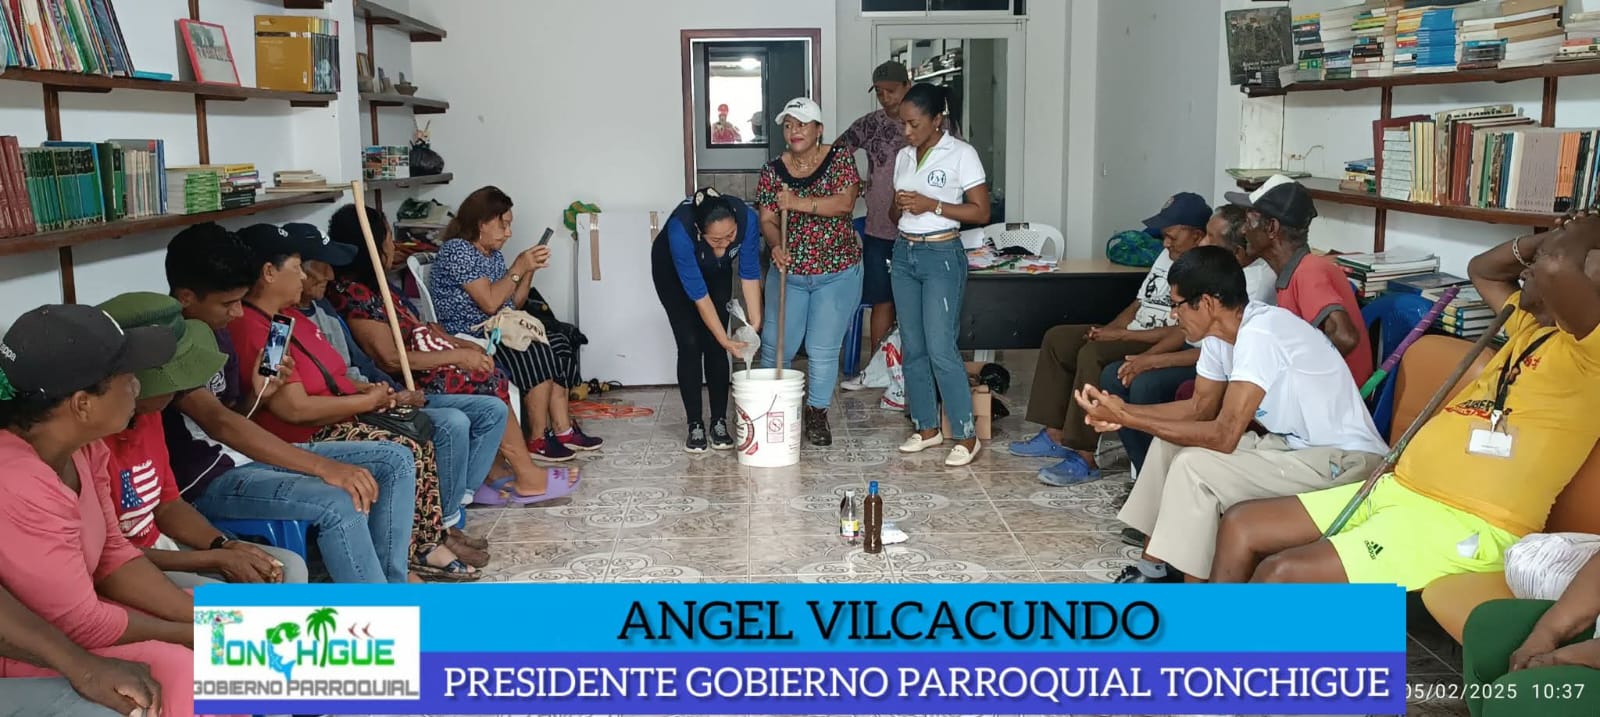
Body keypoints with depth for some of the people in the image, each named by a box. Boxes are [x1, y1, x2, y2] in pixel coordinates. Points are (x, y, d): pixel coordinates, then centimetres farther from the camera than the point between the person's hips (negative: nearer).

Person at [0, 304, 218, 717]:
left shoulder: (79, 446, -5)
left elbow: (111, 554, 3)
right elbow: (82, 624, -24)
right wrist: (192, 635, -11)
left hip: (61, 615, 9)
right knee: (179, 672, -24)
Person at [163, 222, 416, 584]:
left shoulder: (215, 331, 10)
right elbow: (217, 422, -33)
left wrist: (256, 395, -6)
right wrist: (323, 466, -39)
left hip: (245, 456, 10)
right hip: (205, 481, -9)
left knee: (396, 461, 0)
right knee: (339, 504, -33)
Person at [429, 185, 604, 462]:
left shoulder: (494, 254, 16)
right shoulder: (457, 250, -12)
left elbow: (514, 303, 18)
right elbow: (490, 303, -20)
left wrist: (530, 270, 4)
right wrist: (518, 267, -13)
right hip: (469, 342, -9)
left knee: (558, 342, -11)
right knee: (538, 354, -26)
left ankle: (562, 429, -14)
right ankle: (538, 440, -17)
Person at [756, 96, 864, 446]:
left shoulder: (839, 160, -5)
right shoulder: (772, 171, 1)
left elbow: (845, 203, -19)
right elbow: (767, 220, -4)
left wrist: (799, 203, -30)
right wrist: (776, 246, -25)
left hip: (836, 273, -2)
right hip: (788, 272, 2)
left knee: (823, 349, 1)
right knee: (776, 345, 6)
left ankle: (817, 414, 20)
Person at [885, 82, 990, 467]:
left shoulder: (961, 154, -8)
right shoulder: (904, 156, 11)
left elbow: (981, 211, -10)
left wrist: (932, 205, -18)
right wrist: (899, 207, -5)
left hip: (941, 256, -7)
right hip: (904, 254, 7)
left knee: (941, 348, -11)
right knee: (913, 348, 8)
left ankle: (966, 435, -2)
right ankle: (927, 427, 20)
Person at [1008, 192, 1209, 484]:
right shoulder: (1167, 257, 14)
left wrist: (1121, 334, -21)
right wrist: (1107, 329, 3)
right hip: (1132, 336, 11)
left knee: (1093, 355, -32)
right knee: (1057, 339, 3)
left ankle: (1084, 460, -28)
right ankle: (1056, 436, 3)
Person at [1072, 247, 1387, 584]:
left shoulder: (1258, 335, -27)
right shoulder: (1220, 331, 0)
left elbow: (1224, 435, -30)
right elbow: (1201, 408, 11)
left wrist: (1128, 420, -26)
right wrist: (1124, 411, -4)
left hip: (1344, 459, -9)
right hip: (1295, 443, 9)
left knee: (1194, 466, -22)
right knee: (1171, 442, 5)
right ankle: (1156, 566, 15)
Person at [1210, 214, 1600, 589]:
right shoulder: (1532, 327, 18)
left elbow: (1555, 266, -28)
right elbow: (1479, 270, 35)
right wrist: (1551, 237, 20)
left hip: (1463, 525, -10)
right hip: (1397, 490, 10)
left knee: (1280, 575, -24)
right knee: (1240, 525, 3)